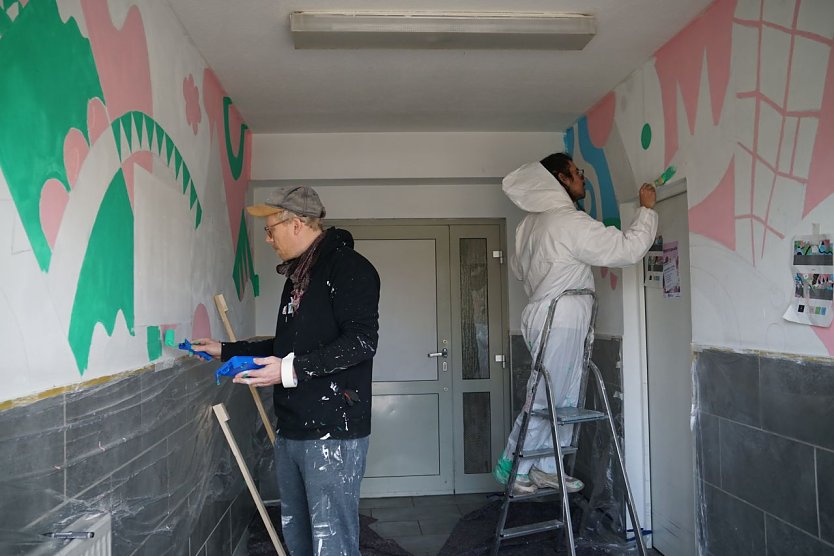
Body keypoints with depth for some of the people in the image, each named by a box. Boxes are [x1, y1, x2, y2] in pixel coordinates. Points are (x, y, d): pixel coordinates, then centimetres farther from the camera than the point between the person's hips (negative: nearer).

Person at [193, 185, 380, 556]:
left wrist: (292, 369, -22)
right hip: (290, 431, 9)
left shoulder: (347, 266, -10)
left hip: (333, 431, -9)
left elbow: (361, 341, -21)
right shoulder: (298, 275, 19)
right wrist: (225, 351, 27)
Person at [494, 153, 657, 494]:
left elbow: (517, 267, 26)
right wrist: (647, 209, -3)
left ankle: (546, 469, 18)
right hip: (559, 321, -10)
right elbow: (627, 249, -16)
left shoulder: (532, 222, 14)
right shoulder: (570, 221, -15)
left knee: (564, 399, 13)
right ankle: (512, 468, 8)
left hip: (543, 314, 10)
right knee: (543, 400, -2)